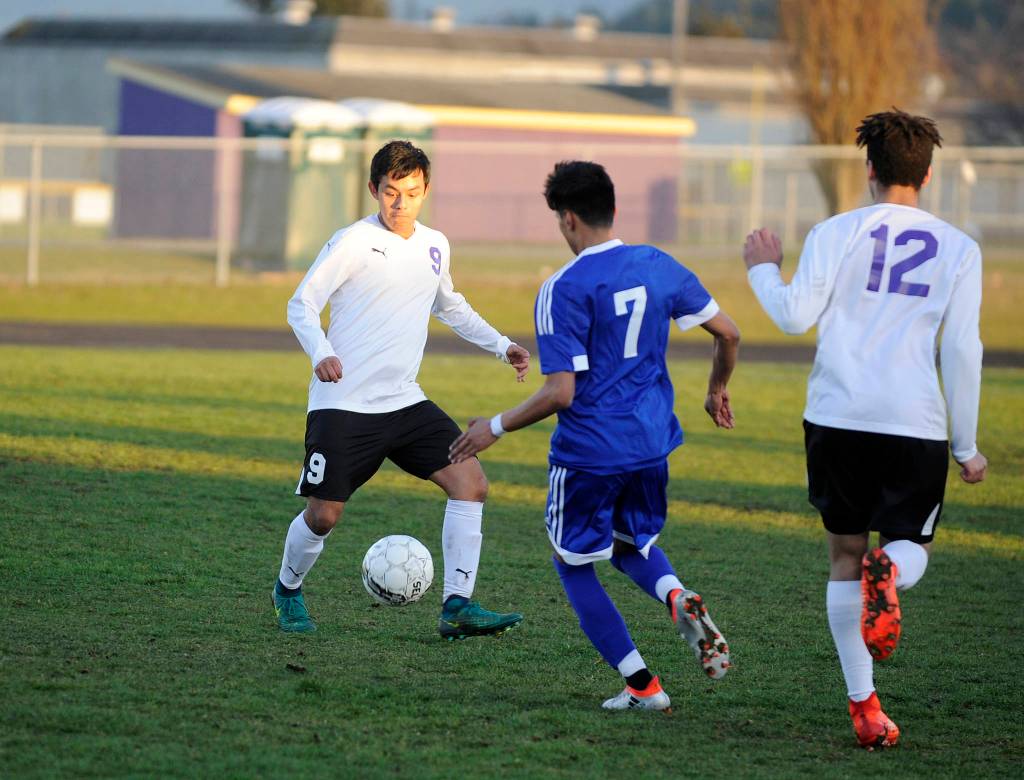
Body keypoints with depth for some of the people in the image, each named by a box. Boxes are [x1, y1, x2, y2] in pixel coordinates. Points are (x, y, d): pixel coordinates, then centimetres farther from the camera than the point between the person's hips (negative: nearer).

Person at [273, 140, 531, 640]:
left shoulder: (435, 246, 11)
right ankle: (288, 590, 27)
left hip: (404, 402, 5)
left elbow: (450, 307, 30)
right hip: (343, 404, -5)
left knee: (470, 482, -11)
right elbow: (301, 304, -9)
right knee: (324, 514, -4)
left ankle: (457, 607, -11)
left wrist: (500, 345, 23)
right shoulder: (352, 243, -9)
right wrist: (321, 354, -27)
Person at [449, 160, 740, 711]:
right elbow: (727, 334, 7)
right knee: (631, 544, 28)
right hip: (651, 442, 6)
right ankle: (679, 600, -7)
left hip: (588, 450, -6)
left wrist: (496, 428, -6)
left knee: (573, 565, 14)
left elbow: (560, 393, -19)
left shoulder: (562, 291, -16)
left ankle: (643, 687, 7)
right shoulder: (659, 267, 1)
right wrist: (717, 391, 26)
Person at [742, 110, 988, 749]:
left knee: (845, 553, 12)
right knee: (911, 547, 13)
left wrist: (764, 269, 15)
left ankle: (864, 704, 5)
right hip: (916, 426, 0)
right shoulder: (959, 249, 4)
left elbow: (795, 316, -6)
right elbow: (963, 351, 2)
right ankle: (889, 573, -27)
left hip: (838, 417, 0)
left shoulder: (838, 233, 0)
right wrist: (967, 446, 8)